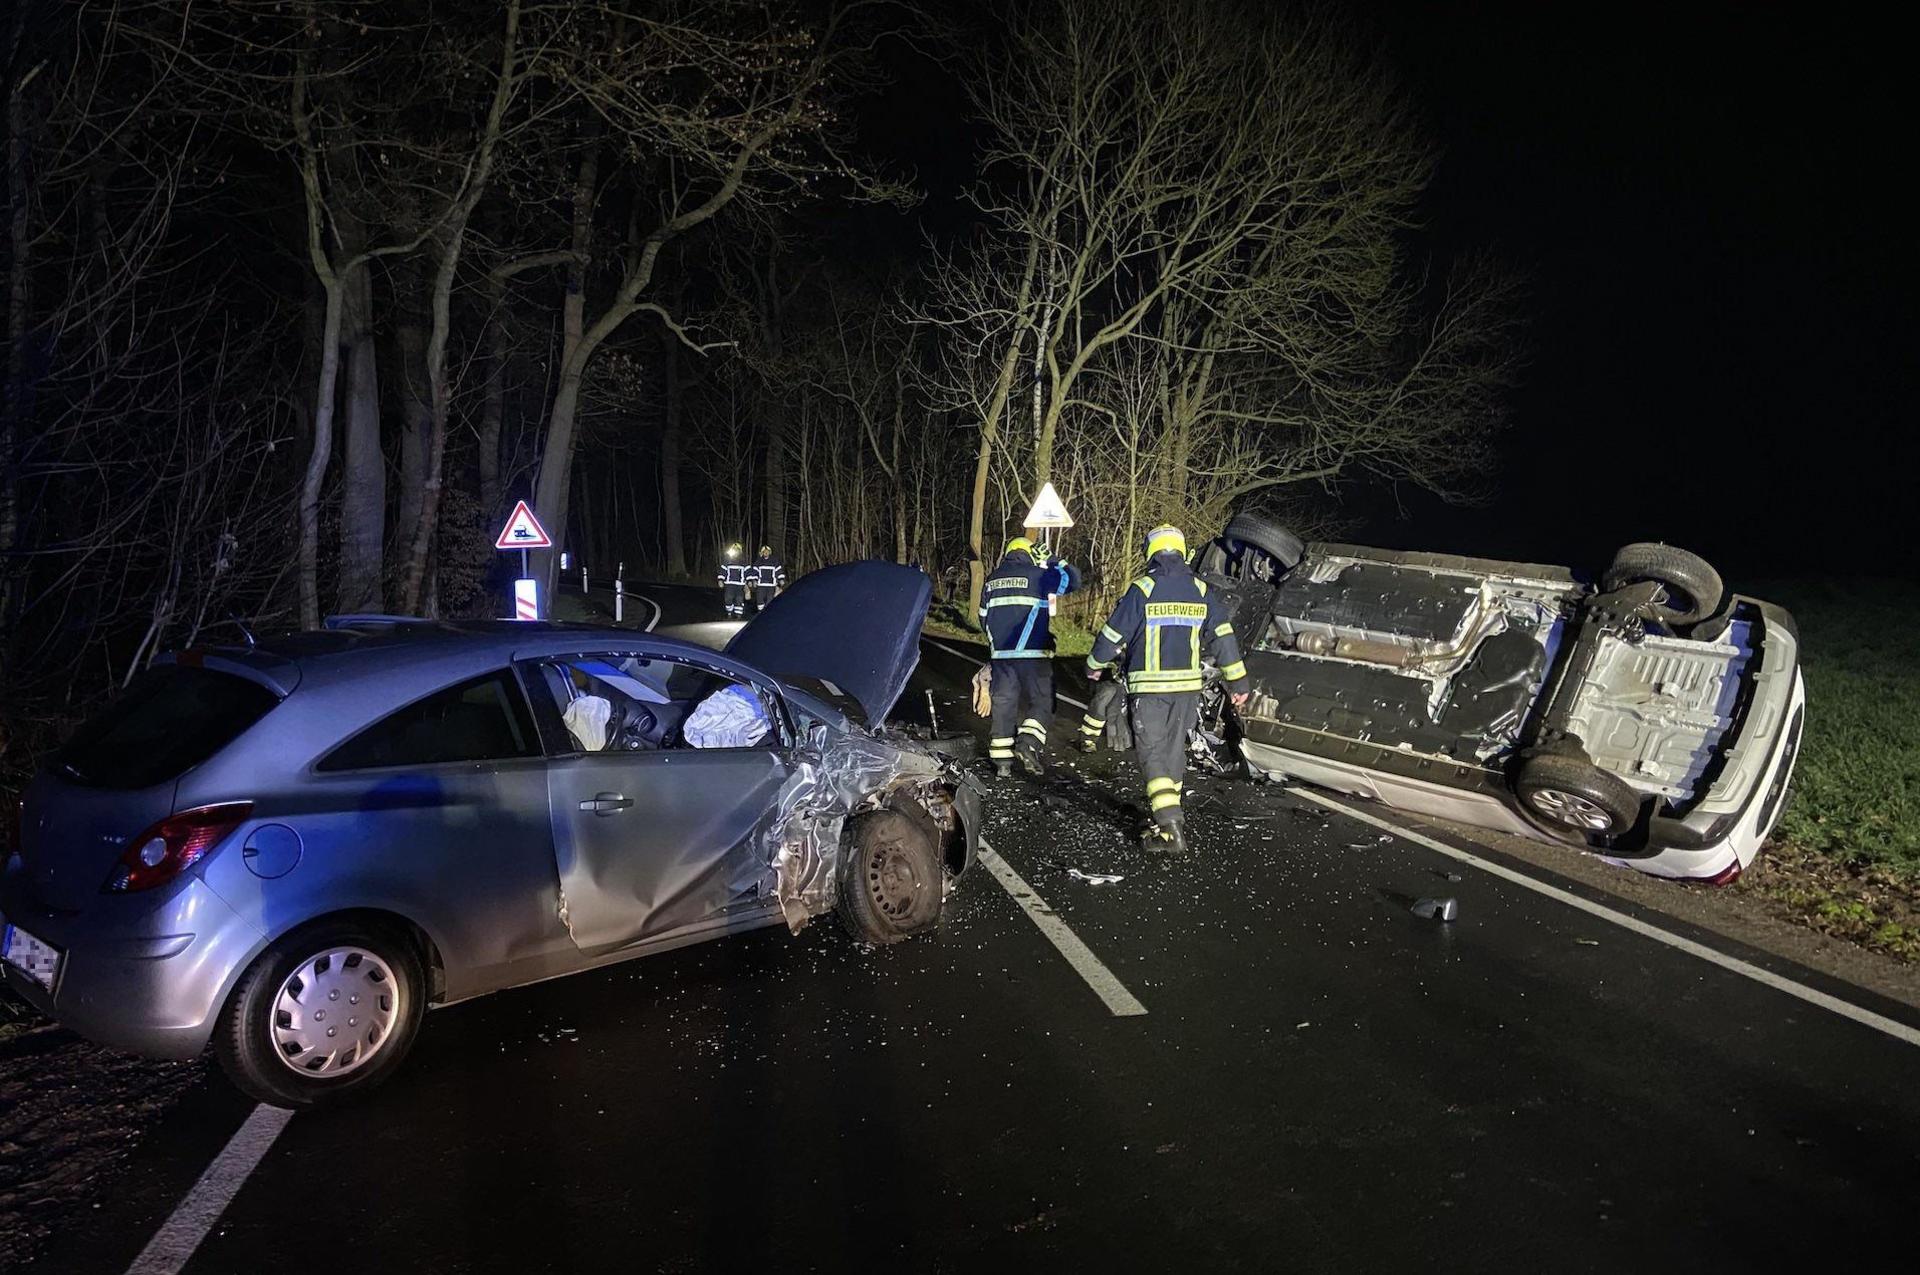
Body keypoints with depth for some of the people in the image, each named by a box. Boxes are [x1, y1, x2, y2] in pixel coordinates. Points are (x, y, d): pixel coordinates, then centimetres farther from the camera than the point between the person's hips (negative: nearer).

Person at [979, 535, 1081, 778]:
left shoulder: (992, 580, 14)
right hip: (1033, 654, -5)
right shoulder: (1037, 575, -3)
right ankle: (1028, 742, -17)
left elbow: (983, 617, 21)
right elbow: (1073, 580, 1)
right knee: (1042, 701, 5)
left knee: (1003, 703, 9)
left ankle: (1001, 761, 8)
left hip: (1000, 654, 5)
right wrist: (1051, 560, 12)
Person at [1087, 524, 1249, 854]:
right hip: (1187, 686, 5)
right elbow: (1223, 638, 5)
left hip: (1149, 687, -5)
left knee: (1152, 753, -2)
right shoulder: (1201, 591, 4)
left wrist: (1095, 665, 13)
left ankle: (1170, 829, -13)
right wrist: (1237, 682, 12)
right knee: (1174, 750, 18)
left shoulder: (1141, 590, -10)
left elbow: (1113, 635, -5)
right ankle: (1167, 809, 30)